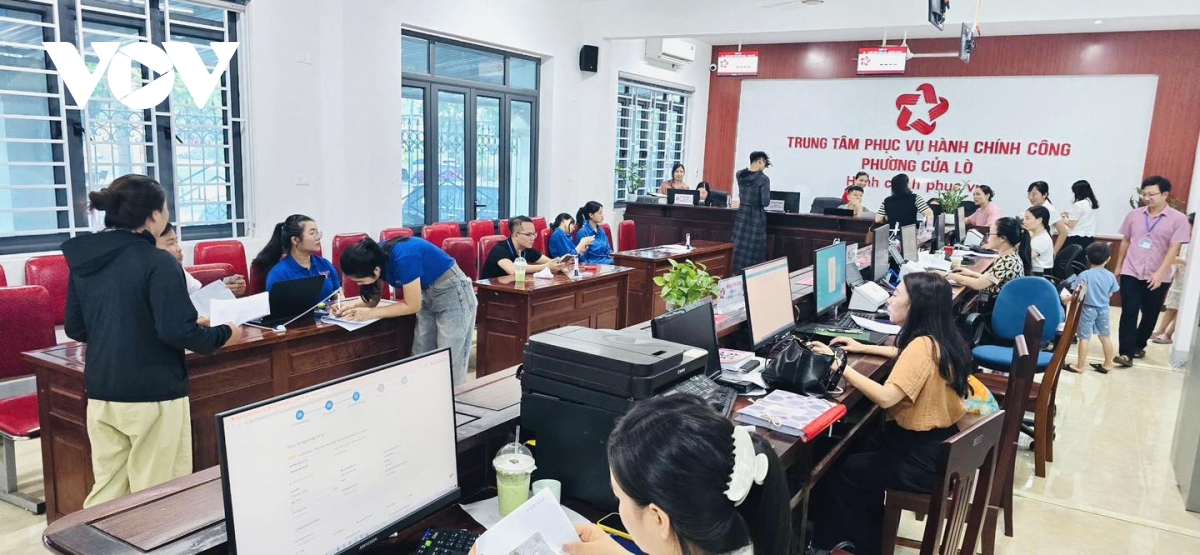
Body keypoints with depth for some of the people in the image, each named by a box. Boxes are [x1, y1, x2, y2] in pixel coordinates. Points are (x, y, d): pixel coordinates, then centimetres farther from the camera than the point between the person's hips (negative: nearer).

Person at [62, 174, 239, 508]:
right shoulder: (158, 262, -15)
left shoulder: (83, 260, 6)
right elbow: (177, 331, -20)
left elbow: (74, 329, 14)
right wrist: (224, 335, -5)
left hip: (100, 393, 7)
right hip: (153, 394, -6)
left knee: (107, 490, 15)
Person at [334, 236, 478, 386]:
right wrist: (349, 305, -15)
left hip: (453, 296, -8)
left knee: (449, 366, -3)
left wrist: (370, 313, -22)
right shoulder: (377, 257, -10)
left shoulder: (404, 259, -33)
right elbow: (373, 298, 3)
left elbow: (412, 306, -23)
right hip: (428, 294, 8)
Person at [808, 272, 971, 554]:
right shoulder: (938, 337, 2)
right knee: (855, 449, 18)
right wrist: (863, 348, 18)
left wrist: (840, 365, -29)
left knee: (839, 470, 0)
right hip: (941, 442, 10)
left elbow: (885, 397, -35)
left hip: (927, 459, -10)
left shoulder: (923, 345, -27)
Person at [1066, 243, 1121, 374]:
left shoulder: (1084, 275, -16)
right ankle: (1108, 364, 28)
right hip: (1103, 309, 5)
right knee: (1105, 336, 16)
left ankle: (1080, 366, 5)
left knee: (1084, 338, 0)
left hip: (1088, 309, -4)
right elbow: (1110, 294, 6)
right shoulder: (1110, 276, -3)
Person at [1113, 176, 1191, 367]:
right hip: (1131, 273, 1)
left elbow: (1174, 249, -12)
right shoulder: (1134, 215, 4)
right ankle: (1126, 353, -9)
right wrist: (1118, 266, 15)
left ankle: (1139, 345, 30)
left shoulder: (1178, 219, -6)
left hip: (1158, 278, -1)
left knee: (1150, 315, 11)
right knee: (1129, 313, -7)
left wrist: (1159, 273, -21)